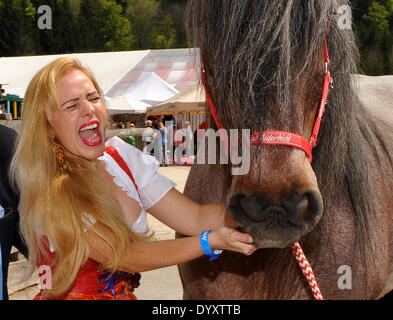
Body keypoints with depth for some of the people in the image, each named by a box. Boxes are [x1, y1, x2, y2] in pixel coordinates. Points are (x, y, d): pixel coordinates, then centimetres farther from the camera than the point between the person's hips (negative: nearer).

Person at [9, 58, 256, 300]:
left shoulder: (122, 157, 0)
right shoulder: (49, 193, -16)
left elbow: (196, 218, -5)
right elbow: (126, 257, -22)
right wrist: (211, 241, -31)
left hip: (125, 295, 5)